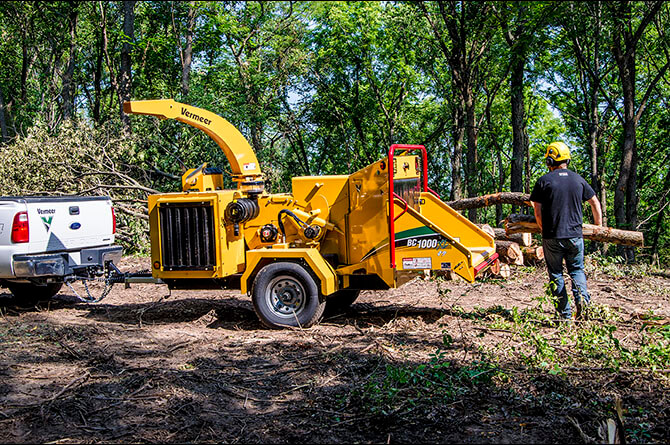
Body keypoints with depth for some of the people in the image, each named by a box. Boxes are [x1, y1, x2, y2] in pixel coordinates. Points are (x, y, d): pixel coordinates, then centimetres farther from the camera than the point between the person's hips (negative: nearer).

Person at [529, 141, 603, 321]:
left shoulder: (544, 181, -4)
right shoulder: (578, 180, 6)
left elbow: (537, 210, -4)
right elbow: (595, 203, 14)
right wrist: (598, 226, 25)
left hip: (552, 237, -2)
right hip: (575, 235, 3)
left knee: (556, 274, 7)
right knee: (577, 269, 17)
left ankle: (565, 314, 3)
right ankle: (581, 295, -11)